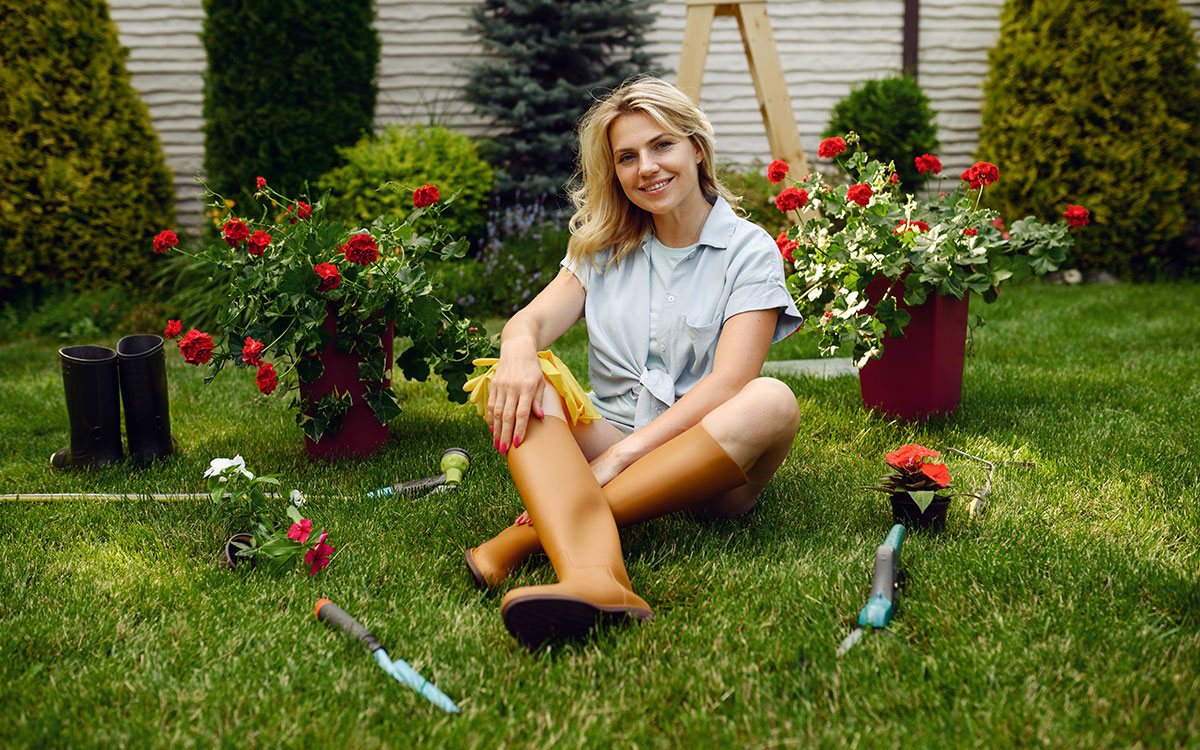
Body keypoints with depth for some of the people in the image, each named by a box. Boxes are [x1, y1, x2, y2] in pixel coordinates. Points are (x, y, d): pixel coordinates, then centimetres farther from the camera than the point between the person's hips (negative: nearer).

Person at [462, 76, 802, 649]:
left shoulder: (748, 250, 0)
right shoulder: (604, 248, 14)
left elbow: (728, 381, -14)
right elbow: (532, 319, -2)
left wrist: (621, 456, -24)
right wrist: (518, 346, -28)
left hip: (708, 471, -2)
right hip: (602, 444, 3)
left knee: (772, 403, -33)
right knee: (516, 379, -23)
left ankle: (533, 534, -38)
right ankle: (592, 575, -51)